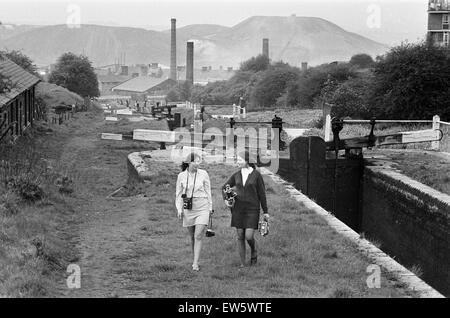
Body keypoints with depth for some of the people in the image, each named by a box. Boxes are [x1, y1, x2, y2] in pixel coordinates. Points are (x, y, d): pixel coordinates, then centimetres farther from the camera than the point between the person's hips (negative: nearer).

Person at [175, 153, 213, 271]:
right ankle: (195, 259, 27)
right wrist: (179, 209, -2)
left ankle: (195, 264, -10)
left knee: (199, 236, -11)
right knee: (192, 237, 10)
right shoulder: (181, 176, 0)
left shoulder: (203, 174, -3)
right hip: (188, 208, 2)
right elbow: (179, 194, 7)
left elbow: (208, 191, 6)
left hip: (202, 208, -2)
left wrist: (210, 207, 8)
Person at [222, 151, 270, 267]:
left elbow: (261, 193, -2)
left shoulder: (256, 175, -5)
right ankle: (242, 263, 14)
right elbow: (224, 188, 17)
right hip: (238, 209, 3)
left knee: (249, 236, -13)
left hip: (252, 210, -3)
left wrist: (265, 212, 0)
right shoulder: (236, 175, 4)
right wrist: (226, 200, -1)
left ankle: (254, 251, 21)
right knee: (240, 237, 4)